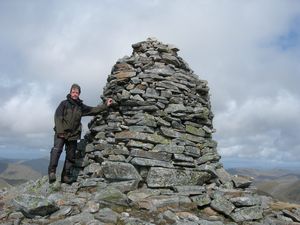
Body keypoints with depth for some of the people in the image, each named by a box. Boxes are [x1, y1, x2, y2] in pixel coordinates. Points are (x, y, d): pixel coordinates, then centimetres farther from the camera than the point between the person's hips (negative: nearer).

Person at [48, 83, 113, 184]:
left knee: (71, 157, 6)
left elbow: (93, 110, 18)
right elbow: (58, 117, -7)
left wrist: (105, 105, 12)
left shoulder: (81, 107, 13)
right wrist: (60, 131, -16)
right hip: (61, 133, -4)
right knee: (56, 149, -24)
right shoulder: (64, 103, 1)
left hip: (73, 135, 4)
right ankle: (52, 172, -22)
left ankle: (66, 176, 14)